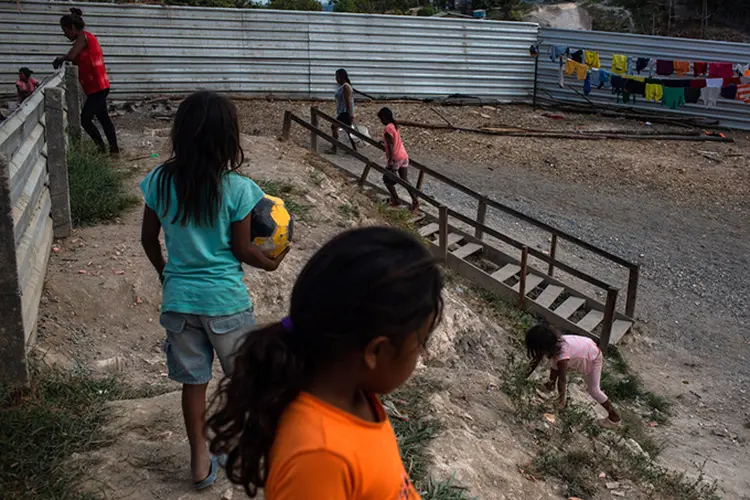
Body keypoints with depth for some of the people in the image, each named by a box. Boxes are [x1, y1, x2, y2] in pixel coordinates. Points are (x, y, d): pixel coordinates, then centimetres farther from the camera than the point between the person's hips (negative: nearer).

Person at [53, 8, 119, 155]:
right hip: (98, 86, 10)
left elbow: (70, 57, -23)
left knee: (85, 119, -8)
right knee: (103, 118, 13)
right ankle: (114, 149, 18)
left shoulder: (83, 37, -13)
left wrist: (60, 59, -4)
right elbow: (78, 61, 13)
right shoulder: (86, 38, 16)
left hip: (97, 87, -10)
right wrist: (63, 60, -2)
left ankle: (101, 146, 3)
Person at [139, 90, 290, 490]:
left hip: (179, 297, 3)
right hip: (225, 298, -3)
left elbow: (148, 239, 4)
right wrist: (271, 263, 10)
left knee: (194, 380, 16)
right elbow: (242, 250, -10)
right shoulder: (237, 189, -17)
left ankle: (200, 462, 29)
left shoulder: (160, 182, -7)